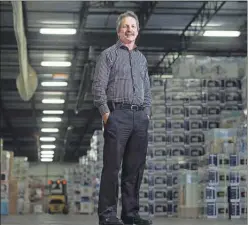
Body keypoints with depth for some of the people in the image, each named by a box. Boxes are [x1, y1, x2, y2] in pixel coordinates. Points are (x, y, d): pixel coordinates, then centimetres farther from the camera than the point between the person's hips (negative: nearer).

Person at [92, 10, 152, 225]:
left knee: (135, 167, 6)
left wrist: (147, 112, 11)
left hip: (140, 118, 6)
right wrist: (106, 113, -11)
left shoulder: (141, 58, 20)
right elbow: (98, 86, -4)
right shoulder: (109, 54, 3)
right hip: (117, 115, -6)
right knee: (112, 166, -7)